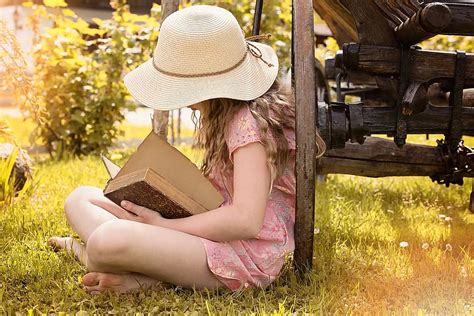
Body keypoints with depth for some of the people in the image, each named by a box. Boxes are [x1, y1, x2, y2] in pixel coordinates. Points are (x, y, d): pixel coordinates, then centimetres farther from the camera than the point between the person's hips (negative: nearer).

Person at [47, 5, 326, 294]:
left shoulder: (250, 123, -19)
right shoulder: (225, 115, 11)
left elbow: (246, 220, -26)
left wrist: (163, 224, -18)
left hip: (244, 259, -10)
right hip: (216, 236, 10)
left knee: (109, 241, -35)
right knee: (81, 198, 7)